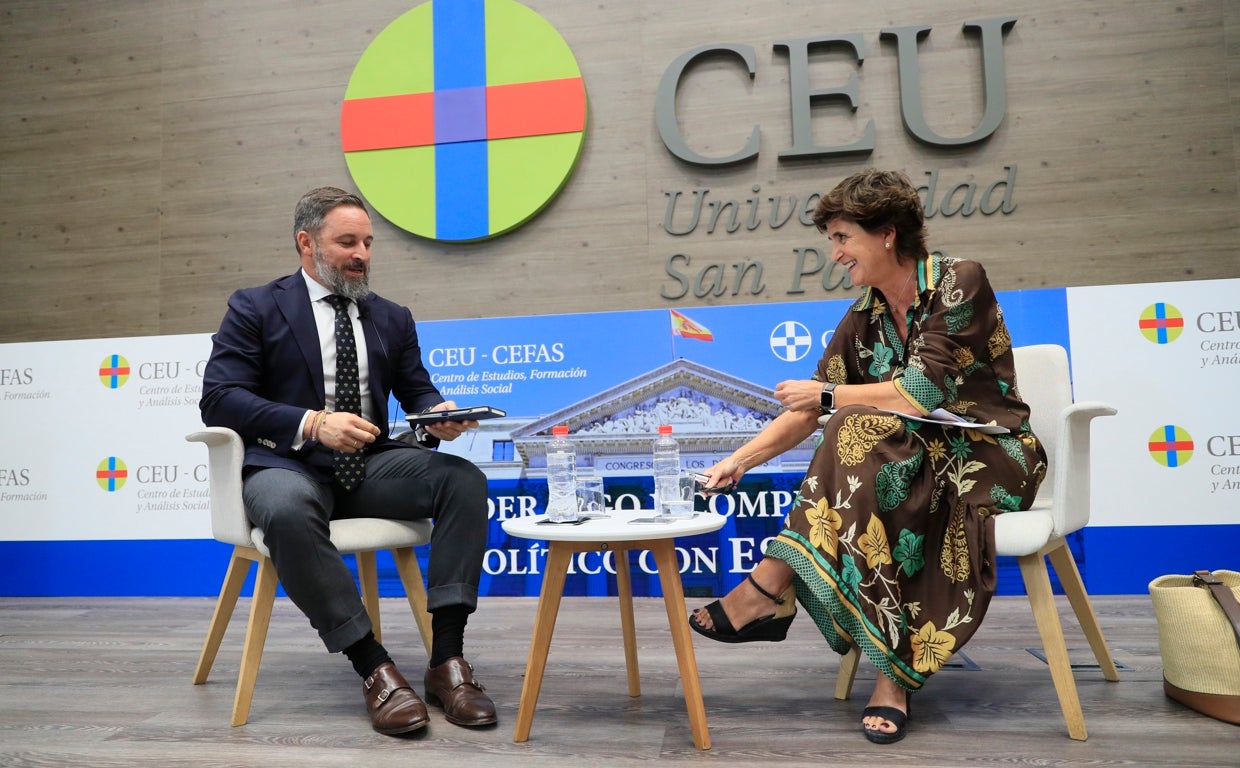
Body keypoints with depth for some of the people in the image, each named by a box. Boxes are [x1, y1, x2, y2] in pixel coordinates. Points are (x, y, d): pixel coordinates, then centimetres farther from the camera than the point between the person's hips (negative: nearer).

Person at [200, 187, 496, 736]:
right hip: (288, 464, -3)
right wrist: (311, 423, -21)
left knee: (465, 480, -23)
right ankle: (374, 669, -28)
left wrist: (438, 415, -12)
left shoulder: (392, 318, 17)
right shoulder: (255, 308, 5)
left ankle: (447, 659, -23)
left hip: (371, 464, 4)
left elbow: (418, 393, 15)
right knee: (287, 510, -39)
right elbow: (218, 398, -6)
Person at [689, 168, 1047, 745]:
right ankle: (893, 677, -25)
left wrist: (826, 394, -12)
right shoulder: (863, 318, 5)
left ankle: (774, 585, -27)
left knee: (862, 431, -31)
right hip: (918, 462, 5)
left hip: (991, 460, -5)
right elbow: (808, 413, 2)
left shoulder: (959, 282, -12)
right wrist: (738, 461, -8)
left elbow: (920, 394, -22)